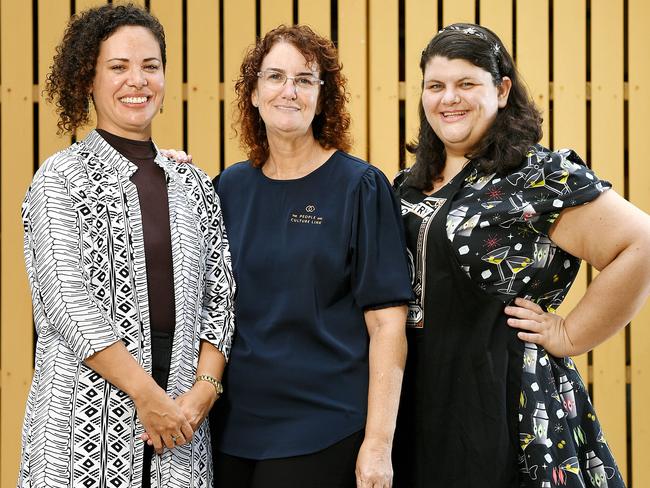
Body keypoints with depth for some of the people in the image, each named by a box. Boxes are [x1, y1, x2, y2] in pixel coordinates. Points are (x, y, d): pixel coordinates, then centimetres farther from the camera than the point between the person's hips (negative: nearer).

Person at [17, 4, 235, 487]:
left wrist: (204, 388, -6)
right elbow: (68, 301, -11)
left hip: (181, 412, 4)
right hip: (88, 417, -4)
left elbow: (218, 296, 9)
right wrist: (146, 392, -15)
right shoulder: (61, 178, -2)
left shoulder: (192, 184, 12)